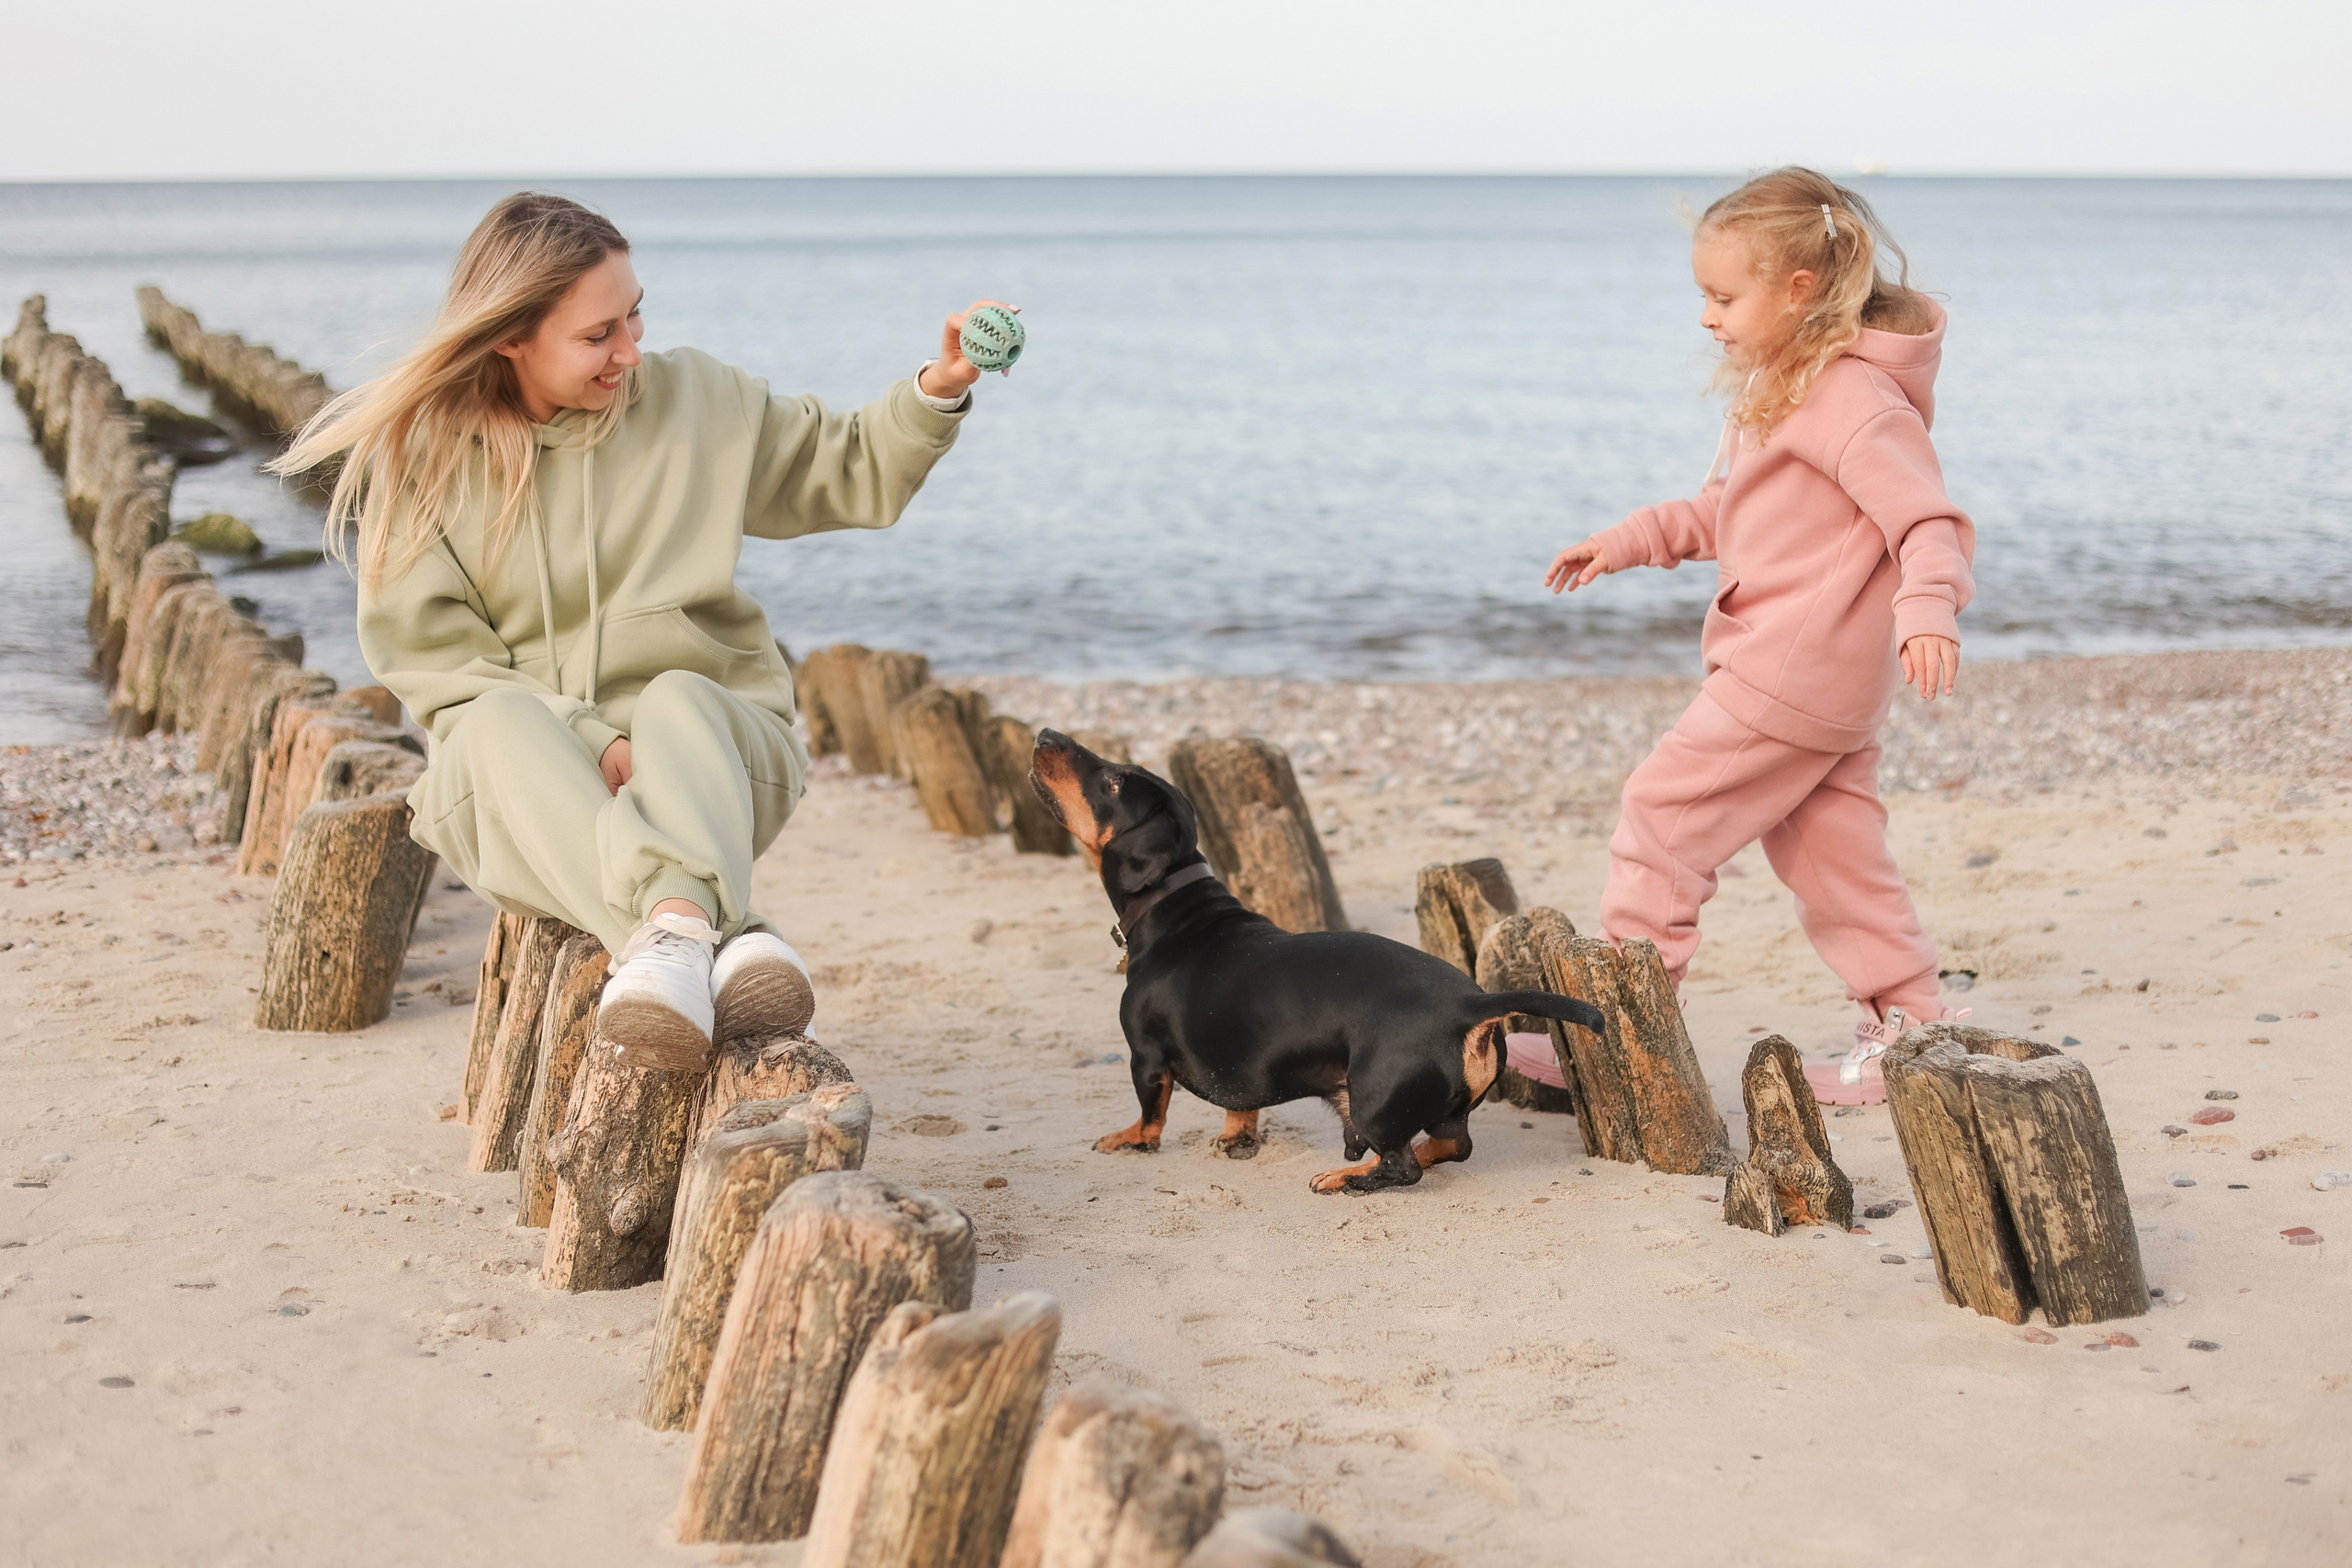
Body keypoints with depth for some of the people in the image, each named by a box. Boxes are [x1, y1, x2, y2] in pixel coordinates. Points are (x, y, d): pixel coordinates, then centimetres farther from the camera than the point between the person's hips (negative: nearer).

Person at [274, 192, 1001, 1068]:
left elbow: (853, 475, 16)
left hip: (703, 755, 1)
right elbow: (434, 658, -6)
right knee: (504, 725, -35)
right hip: (519, 779, -1)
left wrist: (938, 389, -3)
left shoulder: (689, 398, 7)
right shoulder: (419, 453, 0)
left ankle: (669, 939, -61)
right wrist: (589, 740, -20)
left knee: (678, 700, -33)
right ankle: (721, 937, -58)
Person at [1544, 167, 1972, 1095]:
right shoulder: (1778, 386, 14)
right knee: (1826, 849, 14)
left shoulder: (1853, 399, -19)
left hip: (1798, 669, -10)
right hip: (1828, 676, 10)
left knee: (1663, 812, -5)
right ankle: (1908, 1024, 19)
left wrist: (1928, 605, -42)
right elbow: (1728, 515, 24)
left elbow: (1927, 514, -26)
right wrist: (1634, 540, 15)